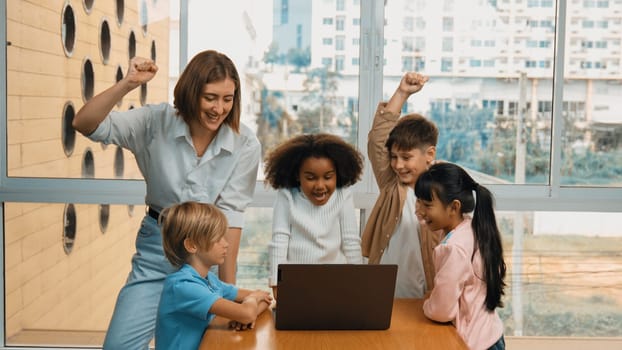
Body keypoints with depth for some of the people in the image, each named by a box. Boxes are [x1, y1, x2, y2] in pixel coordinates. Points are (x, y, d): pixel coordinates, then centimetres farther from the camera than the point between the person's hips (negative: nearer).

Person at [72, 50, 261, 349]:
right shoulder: (156, 122, -11)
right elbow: (84, 124, -18)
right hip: (157, 245, 0)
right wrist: (127, 84, -32)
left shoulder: (245, 145, -11)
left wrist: (228, 286, -13)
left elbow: (230, 212, -11)